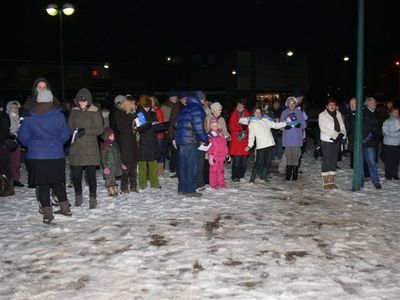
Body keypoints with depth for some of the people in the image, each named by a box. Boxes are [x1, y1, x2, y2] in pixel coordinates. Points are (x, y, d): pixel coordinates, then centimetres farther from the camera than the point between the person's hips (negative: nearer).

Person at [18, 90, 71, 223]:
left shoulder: (29, 117, -7)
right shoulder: (59, 116, -6)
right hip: (56, 156, 1)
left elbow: (23, 136, 0)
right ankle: (65, 208, 22)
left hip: (36, 156, -1)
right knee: (57, 182, 17)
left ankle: (47, 213, 6)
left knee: (42, 185, 6)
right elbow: (65, 135, 1)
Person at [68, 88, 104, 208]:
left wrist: (86, 131, -16)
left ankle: (93, 198, 11)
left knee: (91, 174, -2)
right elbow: (69, 127, 14)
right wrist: (75, 132, -8)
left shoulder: (95, 112, -1)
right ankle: (78, 196, 24)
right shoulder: (74, 112, 10)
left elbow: (100, 130, -3)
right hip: (76, 149, 3)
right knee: (76, 175, 4)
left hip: (90, 148, -3)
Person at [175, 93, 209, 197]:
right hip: (190, 141, -8)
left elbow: (177, 124, 21)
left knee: (183, 165, 13)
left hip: (180, 141, 8)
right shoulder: (196, 109, -7)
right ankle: (190, 190, -1)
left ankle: (182, 188, 18)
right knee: (191, 165, -3)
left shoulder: (184, 110, 19)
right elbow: (198, 127, -14)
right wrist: (205, 139, -2)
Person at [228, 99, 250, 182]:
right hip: (236, 140, -4)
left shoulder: (247, 114, 11)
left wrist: (246, 127, -10)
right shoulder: (233, 114, 1)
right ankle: (235, 177, 8)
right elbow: (231, 127, -6)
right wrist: (241, 127, -18)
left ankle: (241, 176, 17)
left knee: (244, 160, 6)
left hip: (245, 140, 4)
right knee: (236, 160, -2)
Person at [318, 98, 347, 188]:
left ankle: (331, 181, 16)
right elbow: (323, 128, -15)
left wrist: (341, 134, -13)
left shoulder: (338, 114, 13)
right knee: (327, 161, -6)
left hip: (336, 140, 6)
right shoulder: (322, 115, -4)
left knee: (334, 161, 9)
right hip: (327, 140, -6)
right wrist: (335, 135, -20)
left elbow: (342, 126, 9)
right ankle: (326, 182, -1)